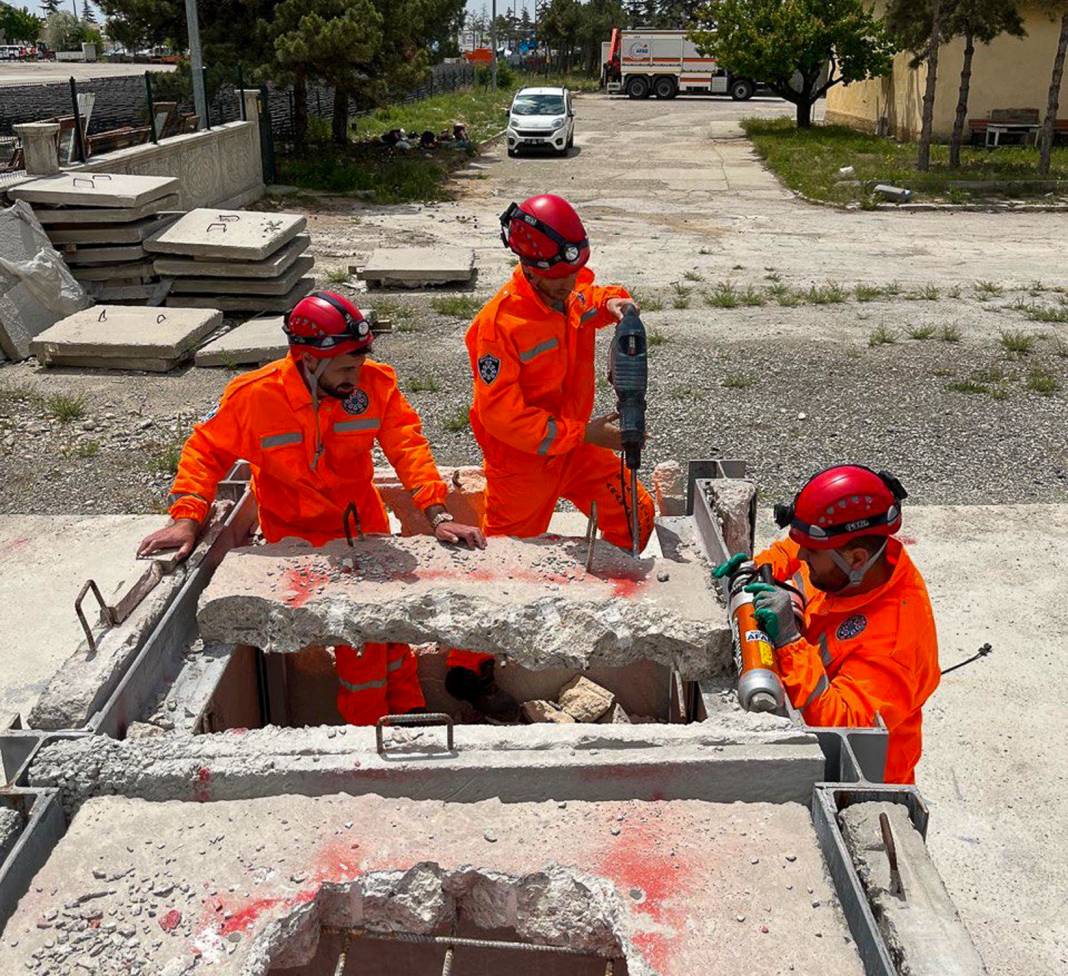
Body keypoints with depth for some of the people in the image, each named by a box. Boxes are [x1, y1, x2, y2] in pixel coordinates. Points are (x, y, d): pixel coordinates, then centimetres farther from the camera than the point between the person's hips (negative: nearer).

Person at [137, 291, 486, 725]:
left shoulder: (375, 382, -18)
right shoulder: (252, 396, -21)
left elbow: (407, 445, -19)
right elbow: (206, 451, -10)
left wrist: (438, 515, -29)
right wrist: (187, 521, -20)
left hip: (366, 525, 4)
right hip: (298, 536, -3)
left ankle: (406, 712, 41)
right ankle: (368, 729, 15)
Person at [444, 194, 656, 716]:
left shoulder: (575, 289, -6)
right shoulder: (499, 321, -27)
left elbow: (595, 299, 21)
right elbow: (503, 414, -28)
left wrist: (614, 302, -5)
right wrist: (582, 433, -30)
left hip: (577, 444, 7)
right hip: (522, 462, -6)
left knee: (635, 517, 7)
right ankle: (467, 670, 23)